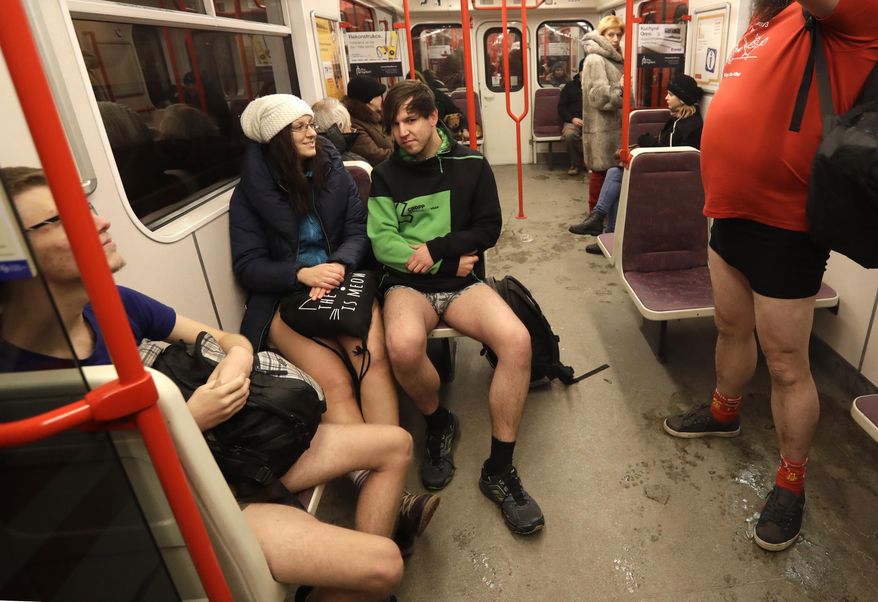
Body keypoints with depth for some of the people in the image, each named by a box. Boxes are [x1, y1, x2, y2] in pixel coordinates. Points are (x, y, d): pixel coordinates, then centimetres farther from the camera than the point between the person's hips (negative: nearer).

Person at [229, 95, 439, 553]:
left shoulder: (333, 172, 12)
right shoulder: (250, 194, 5)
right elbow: (247, 266, 0)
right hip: (284, 297, -2)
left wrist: (338, 265, -16)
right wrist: (302, 274, -17)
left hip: (342, 282, 2)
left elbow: (358, 232, 6)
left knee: (374, 356, -30)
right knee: (334, 381, -28)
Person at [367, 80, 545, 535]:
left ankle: (499, 470, -12)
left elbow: (489, 229, 5)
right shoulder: (385, 175, 7)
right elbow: (382, 244, -3)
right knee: (403, 346, -36)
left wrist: (436, 248, -10)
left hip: (461, 282, 1)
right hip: (407, 283, -1)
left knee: (517, 340, -28)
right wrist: (452, 257, -8)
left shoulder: (470, 164, 8)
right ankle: (438, 424, -1)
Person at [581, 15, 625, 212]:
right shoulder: (595, 59, -12)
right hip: (601, 126, -9)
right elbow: (599, 96, -21)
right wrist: (619, 87, -31)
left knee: (611, 169, 12)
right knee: (600, 170, -4)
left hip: (613, 124, 9)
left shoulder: (614, 58, 18)